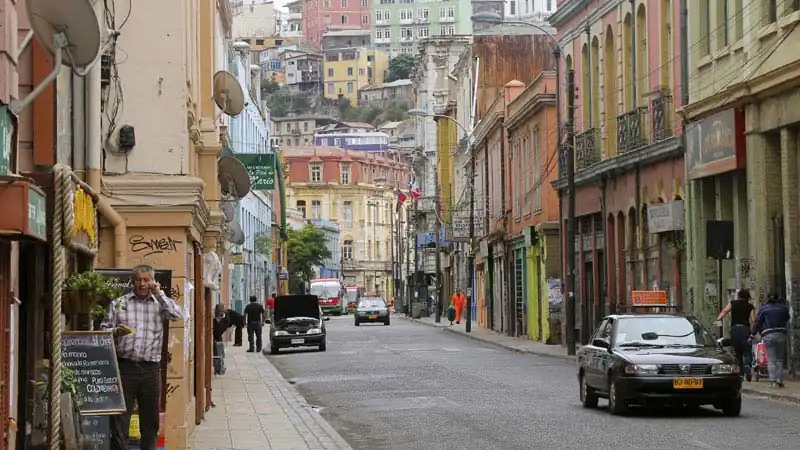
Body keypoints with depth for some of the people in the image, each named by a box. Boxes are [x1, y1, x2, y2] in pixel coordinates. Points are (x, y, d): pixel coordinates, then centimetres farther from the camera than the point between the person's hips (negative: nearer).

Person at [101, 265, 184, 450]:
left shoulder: (160, 303, 10)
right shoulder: (118, 303, 10)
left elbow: (178, 315, -8)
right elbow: (104, 329, 9)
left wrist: (159, 294, -5)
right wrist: (116, 331, -12)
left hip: (151, 369, 1)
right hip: (125, 366, -1)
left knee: (150, 418, 9)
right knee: (120, 418, -3)